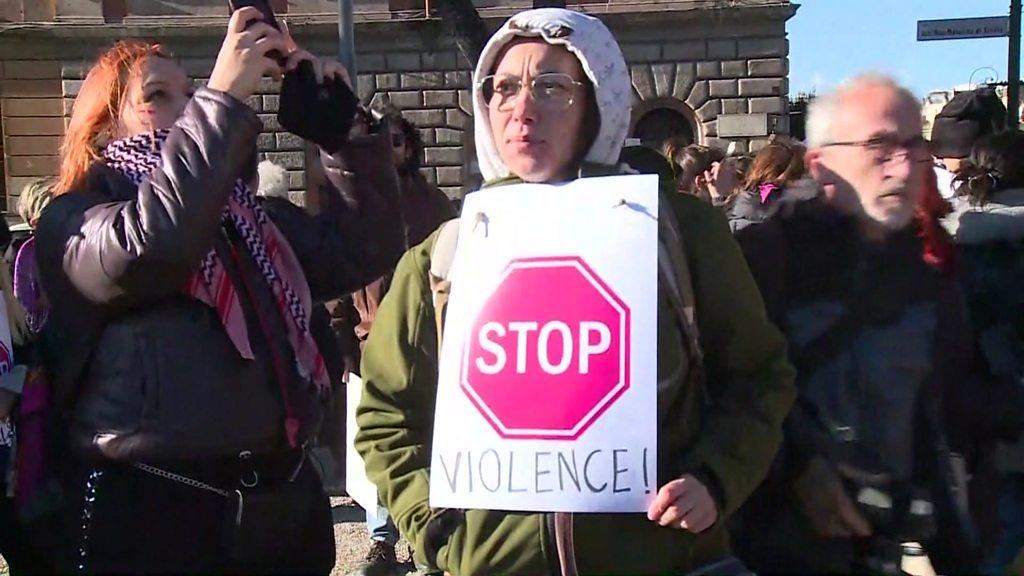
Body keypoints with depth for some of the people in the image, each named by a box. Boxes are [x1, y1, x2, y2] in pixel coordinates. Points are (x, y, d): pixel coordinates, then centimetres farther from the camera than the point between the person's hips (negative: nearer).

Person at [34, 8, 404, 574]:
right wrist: (225, 96, -21)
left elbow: (365, 249, 6)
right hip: (148, 513, -5)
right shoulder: (76, 220, -1)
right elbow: (148, 248, -24)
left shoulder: (251, 217, 16)